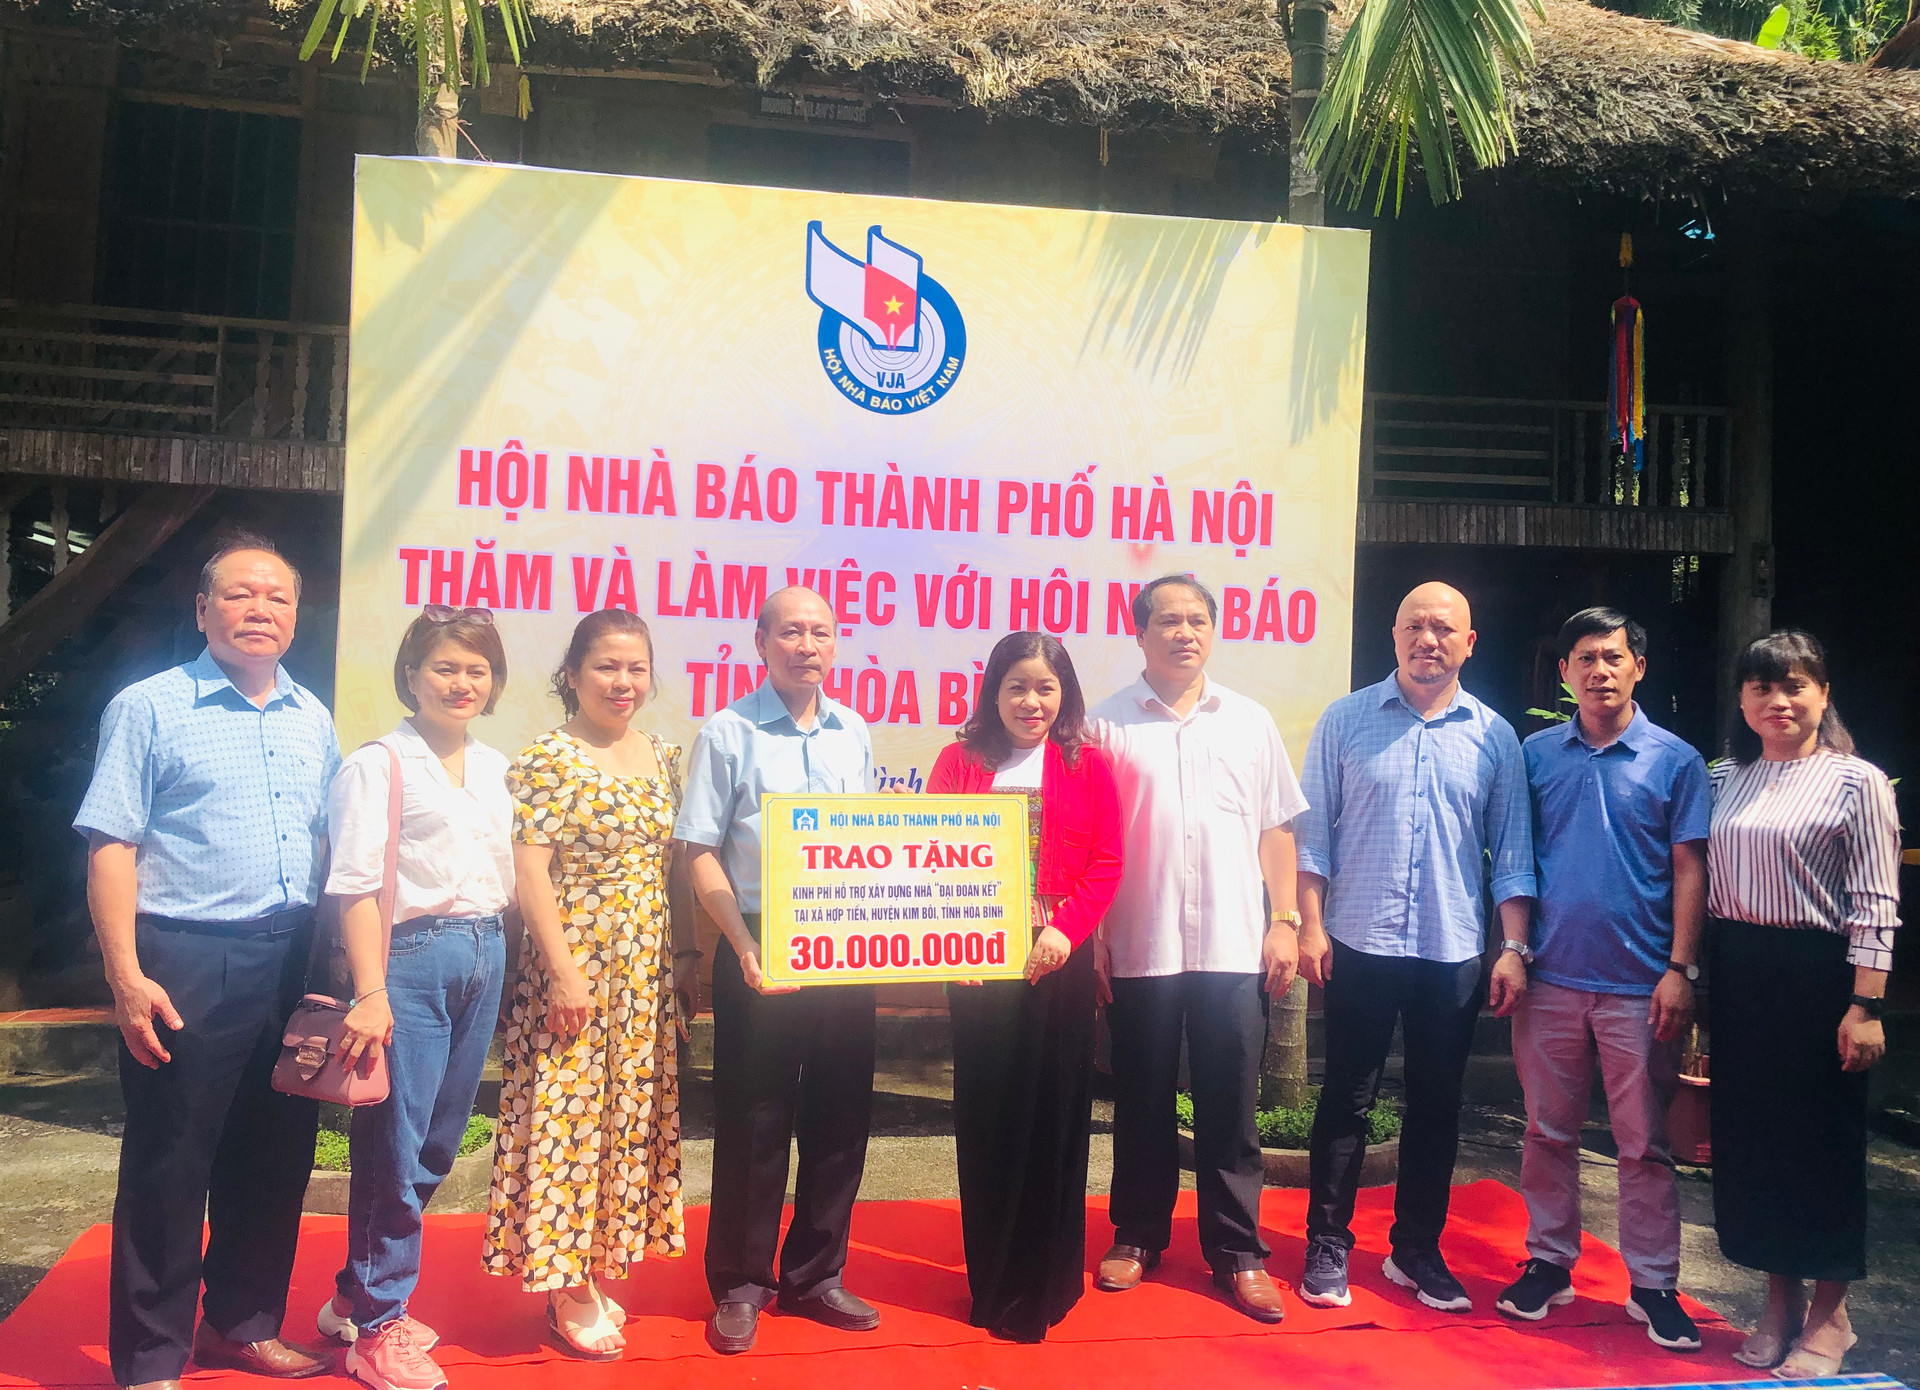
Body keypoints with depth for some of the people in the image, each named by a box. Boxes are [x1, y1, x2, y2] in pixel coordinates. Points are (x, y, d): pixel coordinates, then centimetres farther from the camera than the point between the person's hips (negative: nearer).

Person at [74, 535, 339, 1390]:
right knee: (169, 1162, 3)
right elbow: (112, 846, -8)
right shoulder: (149, 709, -4)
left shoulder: (313, 720, 12)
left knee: (275, 1156, 13)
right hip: (185, 963, -5)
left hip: (292, 959, 5)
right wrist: (126, 976, -15)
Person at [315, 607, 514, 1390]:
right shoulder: (378, 766, -6)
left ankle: (358, 1297, 29)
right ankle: (376, 1327, 14)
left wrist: (501, 956, 7)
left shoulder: (493, 768, 13)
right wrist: (371, 993, -19)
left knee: (439, 1142, 13)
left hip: (484, 957, 7)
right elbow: (357, 885, -12)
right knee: (395, 1146, -1)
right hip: (410, 956, -6)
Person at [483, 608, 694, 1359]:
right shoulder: (548, 758, -8)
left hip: (647, 976, 6)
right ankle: (567, 1288, 14)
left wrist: (687, 957, 9)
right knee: (569, 1117, 0)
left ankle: (595, 1272, 26)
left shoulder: (662, 756, 9)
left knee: (628, 1115, 11)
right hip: (575, 967, -6)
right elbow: (530, 871, -13)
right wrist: (563, 971, -17)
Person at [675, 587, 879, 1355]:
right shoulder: (728, 734, -5)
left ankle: (814, 1276, 27)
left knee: (840, 1119, 11)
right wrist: (745, 946, -16)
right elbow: (700, 854, -7)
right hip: (761, 955, -4)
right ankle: (740, 1284, 21)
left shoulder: (855, 734, 9)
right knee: (754, 1126, 5)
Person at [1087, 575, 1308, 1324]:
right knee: (1142, 1103, 11)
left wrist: (1285, 921, 2)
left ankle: (1237, 1252, 16)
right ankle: (1137, 1236, 25)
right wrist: (1089, 936, -4)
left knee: (1231, 1107, 6)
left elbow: (1276, 830, 10)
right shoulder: (1107, 724, 2)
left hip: (1233, 947, 1)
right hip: (1138, 947, -1)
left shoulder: (1251, 722, 8)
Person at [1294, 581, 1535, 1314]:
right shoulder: (1346, 720, 1)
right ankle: (1327, 1248, 15)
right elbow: (1314, 832, 0)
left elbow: (1512, 851, 6)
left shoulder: (1495, 737, 5)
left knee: (1436, 1107, 11)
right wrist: (1311, 925, -6)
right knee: (1347, 1100, 5)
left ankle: (1417, 1249, 24)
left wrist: (1514, 947, -1)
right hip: (1360, 944, -2)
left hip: (1454, 952, 2)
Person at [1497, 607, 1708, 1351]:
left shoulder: (1676, 760, 1)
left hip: (1639, 984, -2)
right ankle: (1549, 1262, 23)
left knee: (1645, 1144, 6)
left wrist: (1680, 968, -7)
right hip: (1550, 977, 2)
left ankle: (1654, 1284, 18)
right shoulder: (1537, 753, 5)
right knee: (1548, 1132, 10)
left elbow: (1689, 869, 0)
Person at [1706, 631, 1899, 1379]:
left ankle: (1829, 1316, 19)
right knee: (1750, 1137, 10)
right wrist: (1695, 980, 8)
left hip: (1818, 975, -5)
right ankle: (1780, 1302, 25)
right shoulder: (1725, 779, 9)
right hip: (1738, 976, 5)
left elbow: (1875, 905, -8)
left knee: (1823, 1141, 3)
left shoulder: (1857, 782, -5)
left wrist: (1865, 1006, -14)